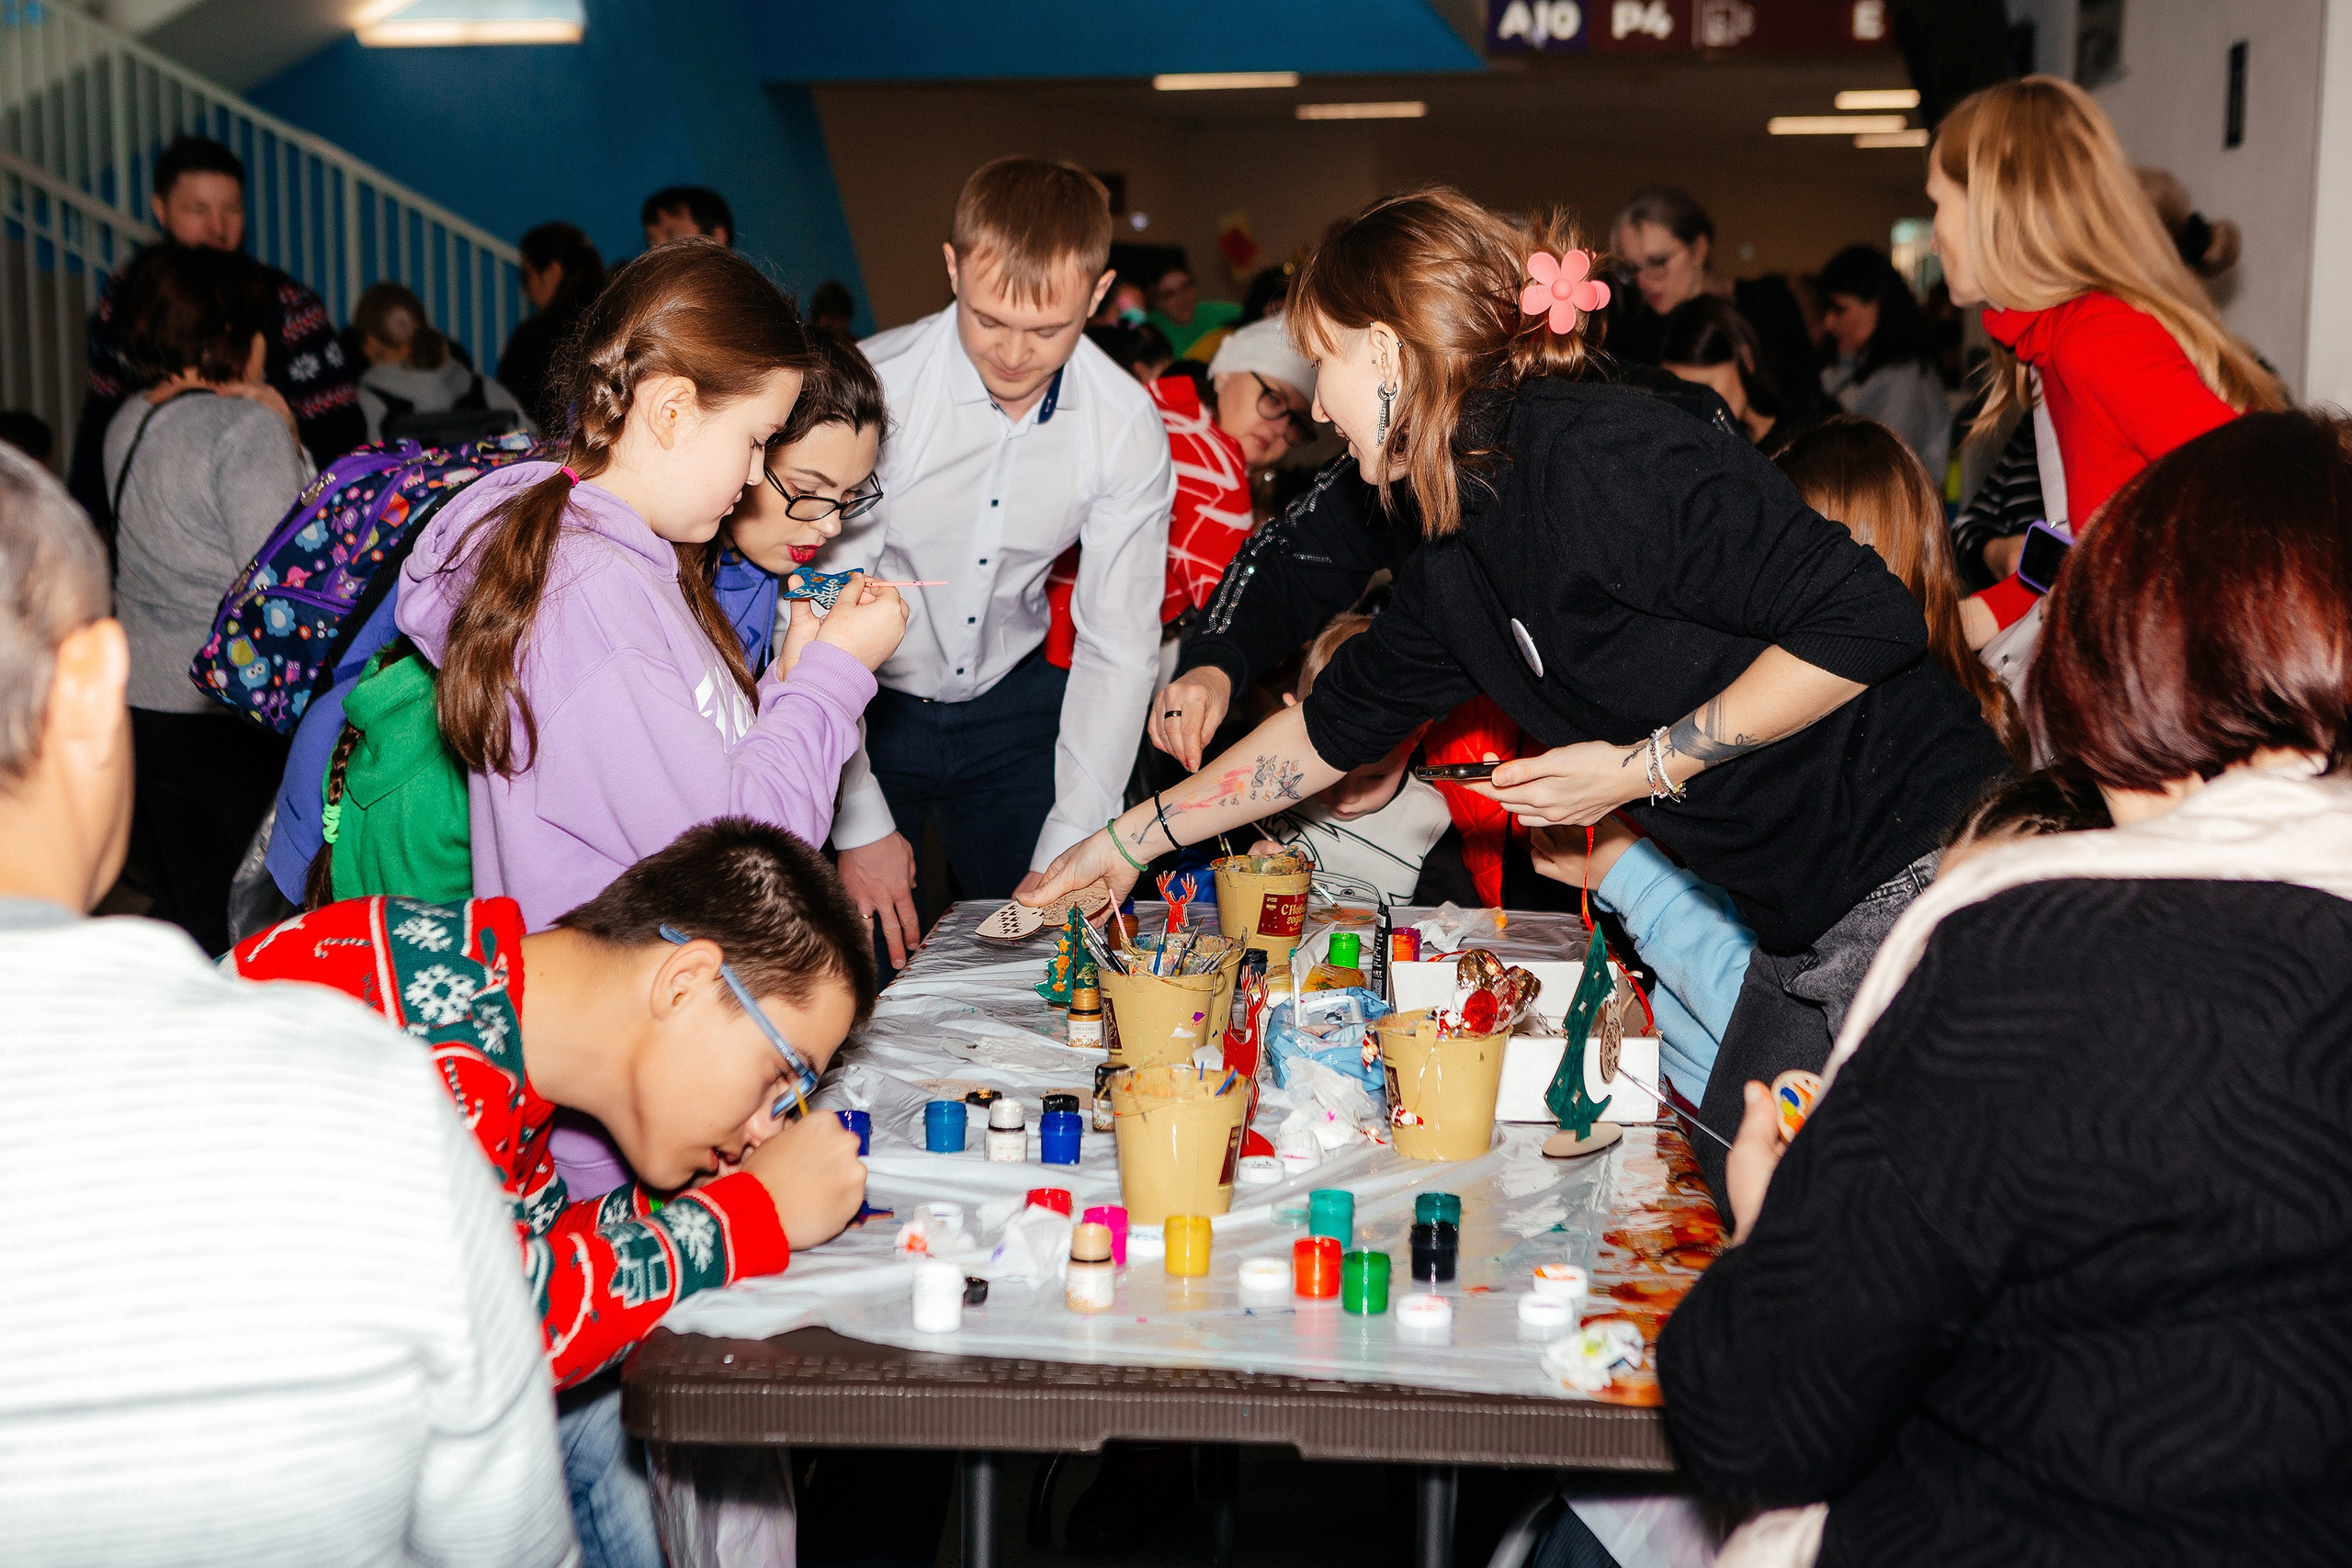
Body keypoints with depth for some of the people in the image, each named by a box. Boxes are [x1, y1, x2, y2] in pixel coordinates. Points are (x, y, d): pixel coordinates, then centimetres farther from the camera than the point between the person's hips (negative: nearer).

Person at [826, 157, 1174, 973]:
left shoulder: (1128, 426, -13)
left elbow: (1118, 647, -9)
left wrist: (1066, 855, -13)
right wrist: (860, 822, -19)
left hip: (1014, 705, 3)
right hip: (866, 705, -2)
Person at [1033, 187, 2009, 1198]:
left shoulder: (1593, 454, -19)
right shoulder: (1458, 567, 9)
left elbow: (1867, 622, -23)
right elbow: (1335, 725, 24)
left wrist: (1644, 767, -15)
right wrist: (1130, 840, 29)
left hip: (1918, 875, -9)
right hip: (1806, 928, 9)